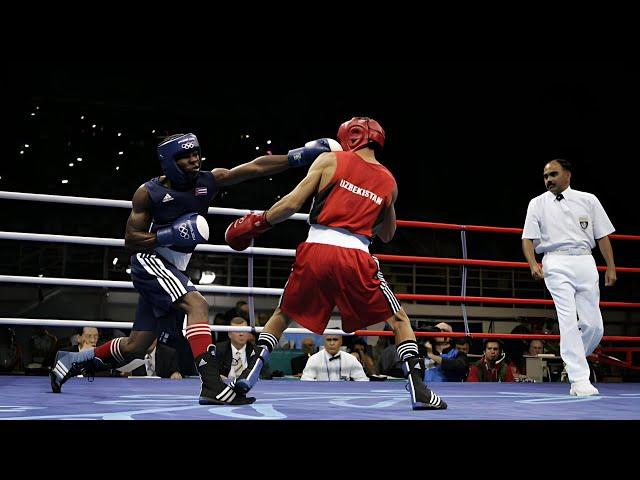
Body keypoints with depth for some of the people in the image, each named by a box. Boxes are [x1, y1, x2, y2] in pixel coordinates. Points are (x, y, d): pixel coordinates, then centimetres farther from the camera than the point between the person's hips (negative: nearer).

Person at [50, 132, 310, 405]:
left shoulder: (210, 181, -2)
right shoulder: (148, 193, -9)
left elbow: (255, 167, -11)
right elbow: (130, 240, -7)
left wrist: (295, 158, -21)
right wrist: (170, 235, -21)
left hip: (173, 270, 6)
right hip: (150, 261, -6)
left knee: (135, 347, 11)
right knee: (197, 305, -29)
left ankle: (75, 361, 30)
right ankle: (212, 386, -34)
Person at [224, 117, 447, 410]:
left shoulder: (330, 160, 9)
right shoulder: (388, 181, 16)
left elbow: (292, 204, 2)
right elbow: (387, 235, 28)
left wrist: (256, 223, 14)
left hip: (315, 251, 0)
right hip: (355, 257, 0)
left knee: (283, 315, 23)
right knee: (398, 319, 15)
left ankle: (249, 374, 15)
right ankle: (419, 390, 4)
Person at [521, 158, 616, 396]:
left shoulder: (588, 200, 11)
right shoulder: (537, 204, 8)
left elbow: (602, 236, 11)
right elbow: (528, 238, 4)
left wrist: (611, 267, 4)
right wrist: (533, 264, -13)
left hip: (585, 263, 2)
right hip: (556, 265, -2)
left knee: (593, 325, -2)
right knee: (569, 321, -12)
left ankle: (574, 363, 21)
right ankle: (579, 379, -11)